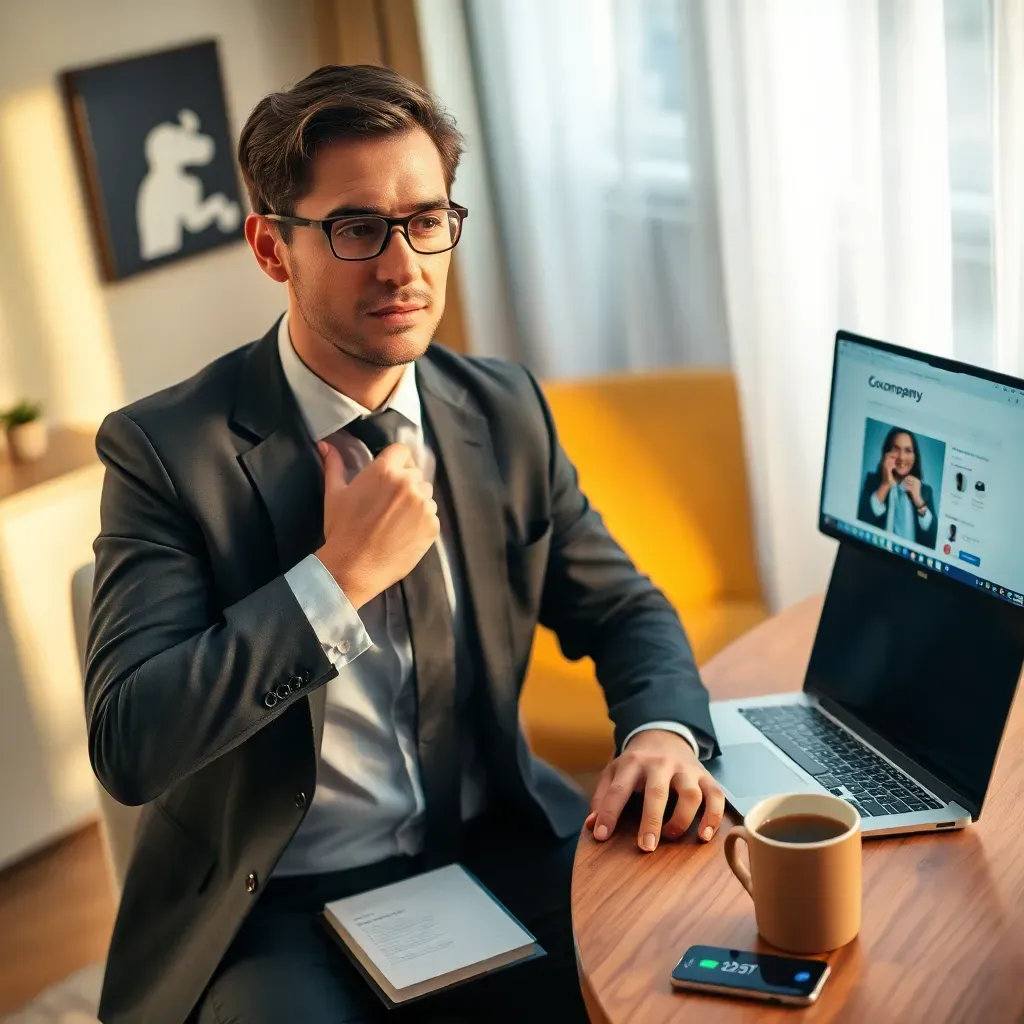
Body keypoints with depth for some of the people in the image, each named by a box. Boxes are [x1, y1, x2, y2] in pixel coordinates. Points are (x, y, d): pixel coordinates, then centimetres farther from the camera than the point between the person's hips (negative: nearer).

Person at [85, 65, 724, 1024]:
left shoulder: (506, 412, 2)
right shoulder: (164, 447, -12)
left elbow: (624, 610, 9)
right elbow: (124, 747, -18)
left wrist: (663, 730, -13)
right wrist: (340, 575, -23)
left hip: (500, 854, 4)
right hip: (280, 908, -3)